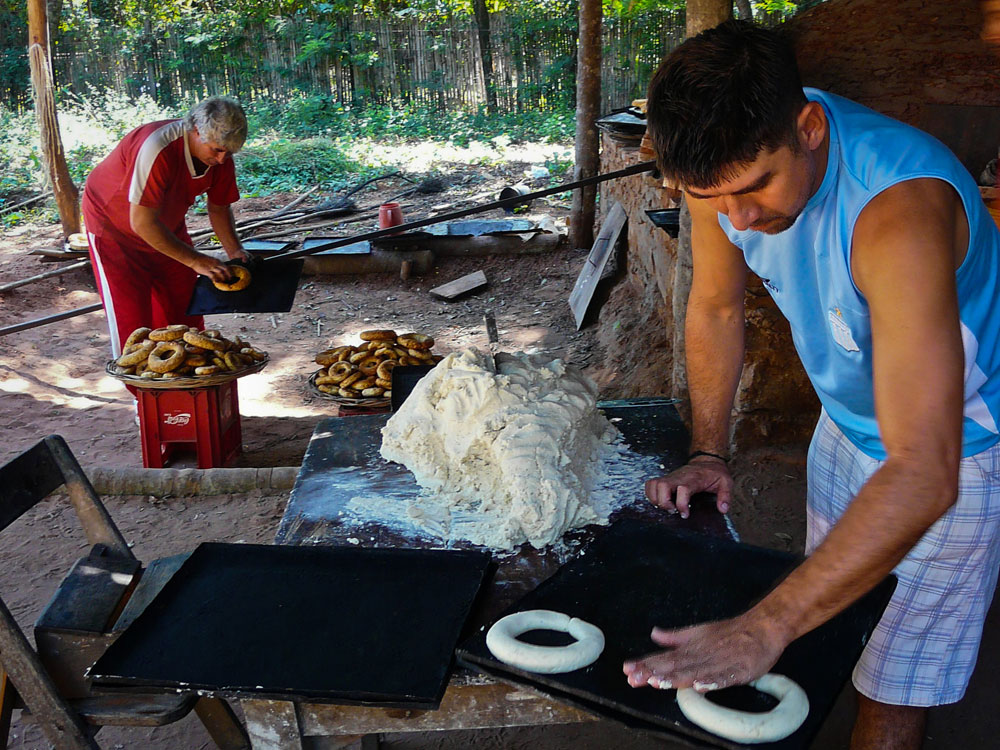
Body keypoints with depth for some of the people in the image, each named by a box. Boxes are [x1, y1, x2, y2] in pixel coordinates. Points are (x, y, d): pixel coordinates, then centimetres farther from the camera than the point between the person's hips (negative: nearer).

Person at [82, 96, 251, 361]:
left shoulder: (220, 154, -16)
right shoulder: (157, 149, -38)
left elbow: (218, 207, 0)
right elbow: (142, 222, -36)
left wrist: (234, 250, -16)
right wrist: (195, 261, -35)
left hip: (167, 225, 6)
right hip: (114, 226, -6)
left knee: (184, 308, 4)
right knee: (131, 318, -6)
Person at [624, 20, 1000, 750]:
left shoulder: (899, 210, -40)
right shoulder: (729, 165, -19)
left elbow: (923, 476, -45)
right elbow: (716, 309, 0)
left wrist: (763, 628, -48)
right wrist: (708, 454, -5)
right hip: (850, 418, 6)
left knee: (892, 690, 1)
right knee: (826, 616, 22)